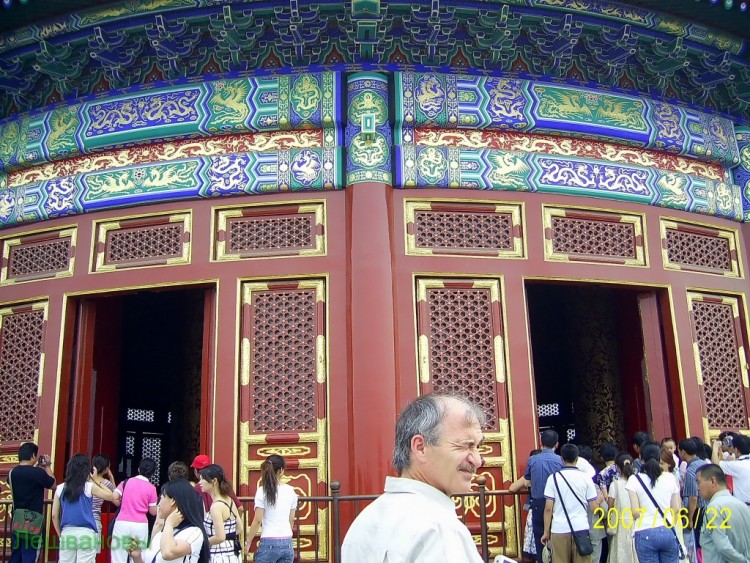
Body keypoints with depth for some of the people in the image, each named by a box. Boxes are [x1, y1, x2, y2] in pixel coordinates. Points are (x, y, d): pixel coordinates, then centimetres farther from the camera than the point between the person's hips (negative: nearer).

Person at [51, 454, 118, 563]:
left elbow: (54, 515, 7)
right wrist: (97, 480, 10)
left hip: (67, 532, 3)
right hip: (86, 533, -3)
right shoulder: (89, 486, -4)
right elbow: (111, 497, 7)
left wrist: (60, 534, 17)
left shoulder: (60, 488, 5)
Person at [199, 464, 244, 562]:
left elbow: (220, 537, -23)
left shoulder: (216, 506, -19)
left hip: (220, 556, -9)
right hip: (231, 555, 9)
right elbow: (239, 529, 12)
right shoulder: (229, 500, 7)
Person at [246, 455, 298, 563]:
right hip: (287, 543, 4)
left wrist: (248, 542, 1)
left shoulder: (262, 491, -8)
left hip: (269, 543, -4)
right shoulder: (290, 491, 4)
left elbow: (257, 521, -9)